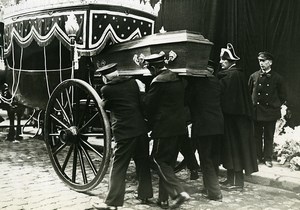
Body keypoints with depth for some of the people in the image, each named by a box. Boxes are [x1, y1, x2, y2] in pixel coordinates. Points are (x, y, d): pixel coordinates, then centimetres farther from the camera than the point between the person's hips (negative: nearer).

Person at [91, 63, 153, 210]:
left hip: (124, 133, -5)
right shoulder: (132, 82, 7)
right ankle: (145, 195, 30)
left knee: (118, 168, 3)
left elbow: (105, 106, 10)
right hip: (141, 129, 5)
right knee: (143, 164, 17)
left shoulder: (106, 89, -5)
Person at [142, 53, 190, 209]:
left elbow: (148, 104, -8)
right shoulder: (177, 79, 11)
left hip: (164, 127, -8)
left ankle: (179, 192, -8)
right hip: (179, 127, 8)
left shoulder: (158, 82, -13)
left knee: (160, 160, 2)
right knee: (168, 163, 14)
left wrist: (150, 123, 10)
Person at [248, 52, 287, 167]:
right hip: (256, 112, 1)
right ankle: (258, 157, 20)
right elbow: (248, 93, 12)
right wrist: (252, 104, 6)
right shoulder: (254, 76, 3)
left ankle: (267, 158, 19)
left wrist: (276, 106, 3)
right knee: (257, 136, 7)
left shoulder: (277, 78, 0)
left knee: (269, 136, 7)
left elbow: (283, 96, 7)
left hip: (271, 112, -1)